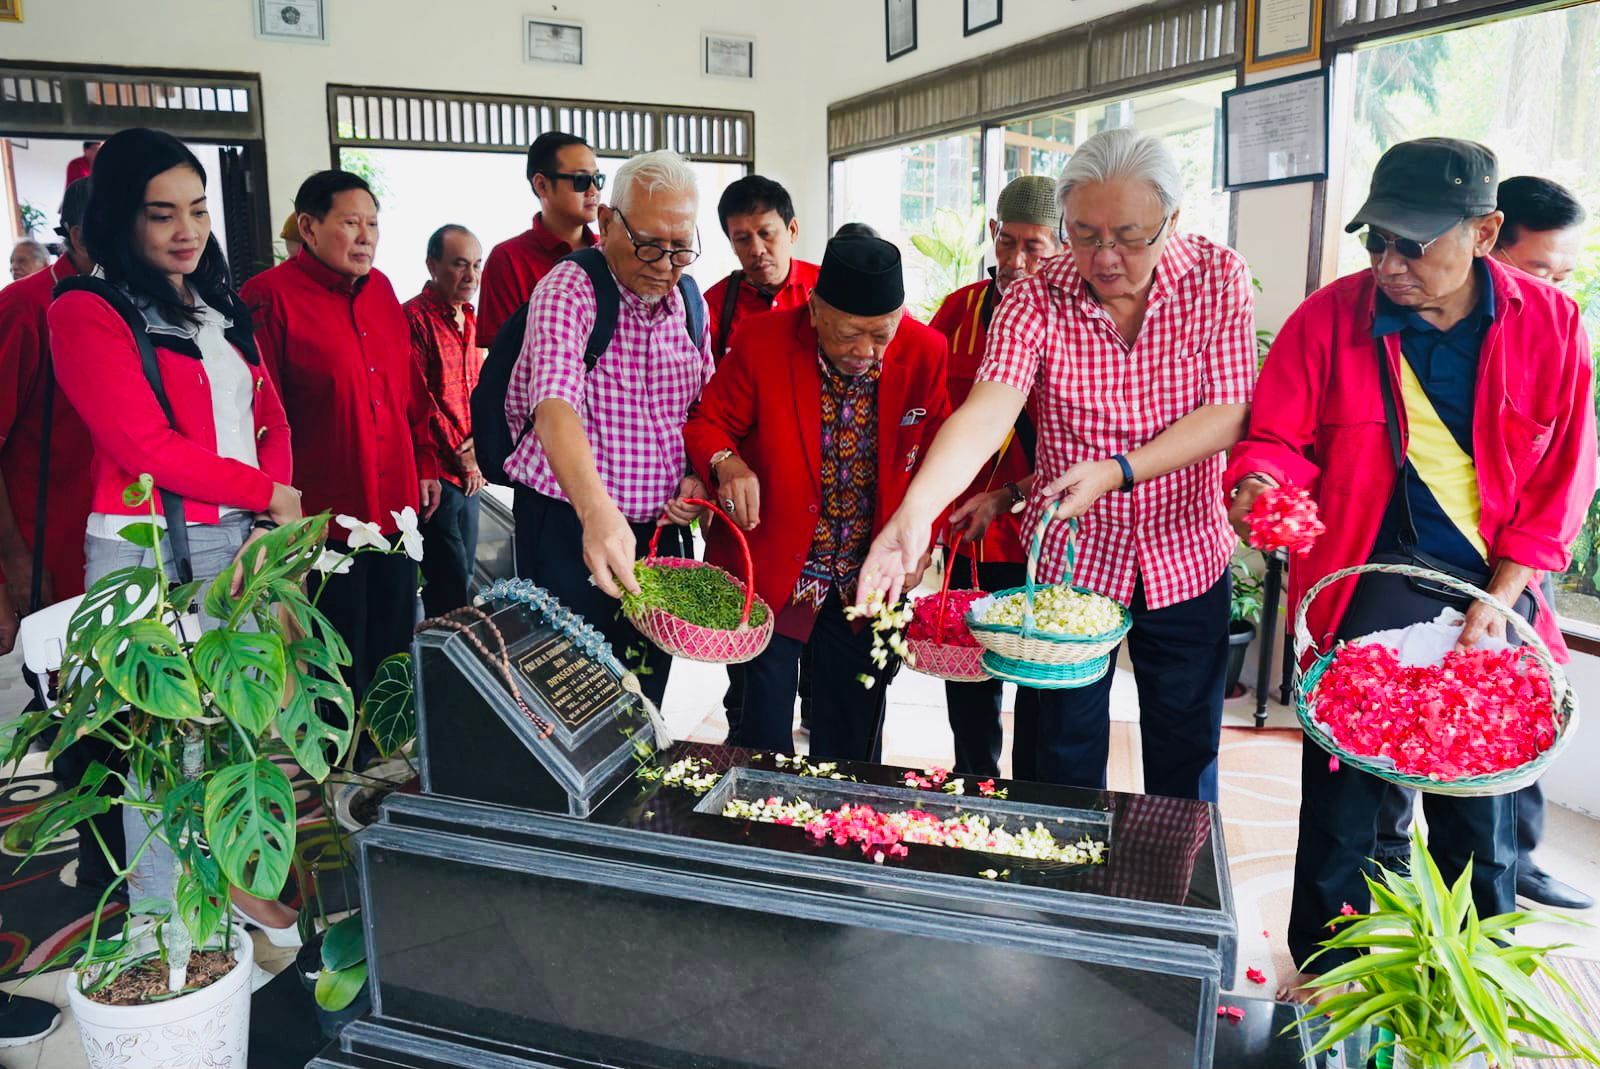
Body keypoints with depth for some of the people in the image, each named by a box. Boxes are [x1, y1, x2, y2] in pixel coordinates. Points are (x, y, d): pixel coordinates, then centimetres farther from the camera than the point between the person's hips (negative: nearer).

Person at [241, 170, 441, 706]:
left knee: (394, 648, 17)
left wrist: (425, 463, 14)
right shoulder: (270, 295, -10)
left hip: (396, 506, 7)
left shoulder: (380, 289, 11)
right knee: (341, 662, 6)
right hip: (324, 515, -6)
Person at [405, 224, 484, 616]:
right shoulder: (415, 318, -13)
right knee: (450, 582, -7)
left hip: (468, 470, 9)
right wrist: (459, 454, -13)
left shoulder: (469, 319, 14)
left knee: (463, 573, 15)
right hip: (435, 470, -8)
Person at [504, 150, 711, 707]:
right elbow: (555, 406, -32)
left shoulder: (689, 300, 4)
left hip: (659, 528, 6)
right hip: (570, 525, -5)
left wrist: (696, 476, -3)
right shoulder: (568, 290, -16)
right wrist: (598, 513, -48)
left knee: (645, 699, 17)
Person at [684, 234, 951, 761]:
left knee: (852, 742, 15)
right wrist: (726, 464, -26)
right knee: (763, 737, 5)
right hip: (771, 571, -2)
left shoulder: (925, 353, -8)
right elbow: (706, 423, -4)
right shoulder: (762, 341, -14)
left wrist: (921, 536, -7)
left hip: (869, 581, 2)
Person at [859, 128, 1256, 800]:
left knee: (1185, 752, 16)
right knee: (1066, 751, 11)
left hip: (1185, 559, 1)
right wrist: (916, 509, -46)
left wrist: (1116, 471, -25)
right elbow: (988, 410, -29)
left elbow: (1230, 413, -12)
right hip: (1068, 553, -1)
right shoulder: (1035, 300, -13)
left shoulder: (1218, 277, -8)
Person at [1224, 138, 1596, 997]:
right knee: (1341, 791, 4)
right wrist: (1260, 484, -25)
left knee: (1480, 812, 11)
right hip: (1365, 591, -1)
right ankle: (1322, 978, 24)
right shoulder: (1331, 317, -5)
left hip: (1490, 594, 2)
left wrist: (1500, 598, -4)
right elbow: (1277, 437, -1)